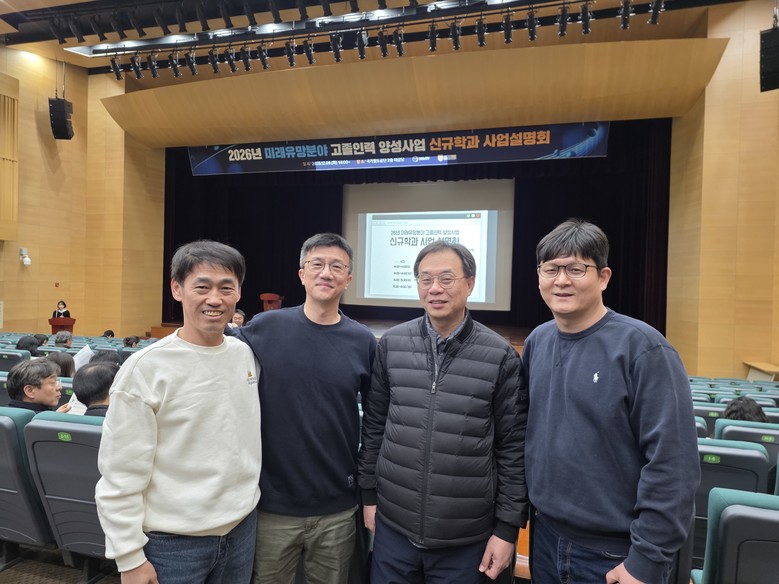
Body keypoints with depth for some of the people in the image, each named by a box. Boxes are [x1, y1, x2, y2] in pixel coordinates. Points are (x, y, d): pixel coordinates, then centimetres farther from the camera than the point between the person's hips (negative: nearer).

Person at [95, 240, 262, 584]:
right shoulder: (146, 368, -17)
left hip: (242, 529, 5)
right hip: (173, 542, -4)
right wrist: (130, 556, -10)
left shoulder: (246, 354, -2)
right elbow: (121, 476, -13)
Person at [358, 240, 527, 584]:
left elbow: (513, 447, -5)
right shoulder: (391, 344, -3)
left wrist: (507, 527, -3)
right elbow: (373, 425, 5)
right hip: (393, 525, 2)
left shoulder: (500, 356, -9)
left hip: (466, 536, -1)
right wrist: (369, 493, 7)